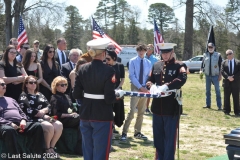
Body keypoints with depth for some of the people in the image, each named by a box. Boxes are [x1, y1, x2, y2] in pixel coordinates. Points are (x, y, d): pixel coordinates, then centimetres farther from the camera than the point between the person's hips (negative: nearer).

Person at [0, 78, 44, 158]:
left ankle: (37, 155, -19)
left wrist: (23, 120, 3)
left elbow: (21, 112, 26)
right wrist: (10, 123, -18)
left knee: (38, 126, -20)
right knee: (9, 130, -42)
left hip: (20, 123, 6)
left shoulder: (10, 99, 32)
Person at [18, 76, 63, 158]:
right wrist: (42, 114, -10)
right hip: (32, 119, -7)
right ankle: (47, 149, -13)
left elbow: (49, 106, 12)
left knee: (59, 125, -19)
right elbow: (29, 111, -12)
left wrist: (42, 111, -9)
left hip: (44, 117, 7)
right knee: (49, 127, -32)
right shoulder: (23, 96, 2)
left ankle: (51, 147, -7)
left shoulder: (40, 95, 22)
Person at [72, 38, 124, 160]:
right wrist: (118, 94, 3)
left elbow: (76, 95, 1)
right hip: (102, 116, -5)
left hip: (86, 114, 5)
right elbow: (109, 98, -17)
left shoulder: (82, 69, 0)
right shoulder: (108, 70, -14)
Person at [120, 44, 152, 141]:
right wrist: (140, 87, -16)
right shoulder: (132, 61, -3)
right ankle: (124, 133, -8)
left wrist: (146, 86, -9)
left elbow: (149, 76, 9)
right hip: (135, 88, -5)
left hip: (144, 89, 5)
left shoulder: (148, 63, 9)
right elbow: (132, 76, -9)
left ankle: (137, 132, 21)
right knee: (132, 111, -12)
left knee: (141, 112, 11)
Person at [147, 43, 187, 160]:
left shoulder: (179, 66, -4)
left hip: (171, 108, -5)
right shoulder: (156, 65, 11)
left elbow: (182, 79, -22)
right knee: (158, 137, 14)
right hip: (157, 107, 5)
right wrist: (151, 85, -9)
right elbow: (150, 80, 15)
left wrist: (166, 86, -34)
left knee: (170, 137, 2)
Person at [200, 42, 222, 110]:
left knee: (217, 90, -2)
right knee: (207, 90, 10)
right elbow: (203, 63, 10)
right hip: (207, 75, 4)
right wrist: (201, 70, -7)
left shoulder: (218, 55, -2)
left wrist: (220, 75, -5)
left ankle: (219, 106, 1)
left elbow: (221, 66, -1)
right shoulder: (205, 55, 6)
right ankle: (208, 104, 19)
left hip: (215, 75, -3)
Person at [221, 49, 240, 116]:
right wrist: (228, 77, -17)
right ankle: (226, 111, 13)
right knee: (226, 98, 5)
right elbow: (222, 71, -3)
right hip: (227, 83, 1)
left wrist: (233, 77, -17)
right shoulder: (224, 62, 8)